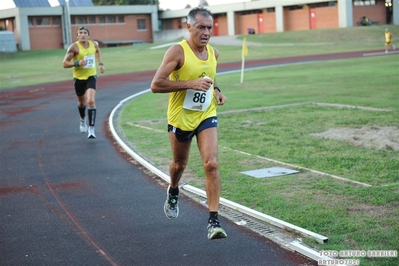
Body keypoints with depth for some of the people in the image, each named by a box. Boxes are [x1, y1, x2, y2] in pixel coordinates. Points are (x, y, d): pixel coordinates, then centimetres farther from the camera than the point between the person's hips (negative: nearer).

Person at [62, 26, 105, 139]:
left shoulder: (94, 44, -3)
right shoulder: (74, 47, -17)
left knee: (91, 101, -18)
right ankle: (82, 120, 51)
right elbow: (65, 63, -17)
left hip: (91, 76, 1)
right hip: (79, 78, -1)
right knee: (82, 102, 18)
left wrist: (100, 63, 12)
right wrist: (77, 63, -31)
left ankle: (91, 129, -15)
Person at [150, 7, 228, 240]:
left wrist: (217, 90, 3)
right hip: (181, 117, -3)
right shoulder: (178, 52, -17)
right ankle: (173, 192, 53)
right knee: (180, 164, 17)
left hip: (206, 115, 3)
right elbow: (156, 85, -23)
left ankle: (214, 220, -11)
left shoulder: (214, 53, 1)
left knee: (212, 164, -13)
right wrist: (191, 84, -28)